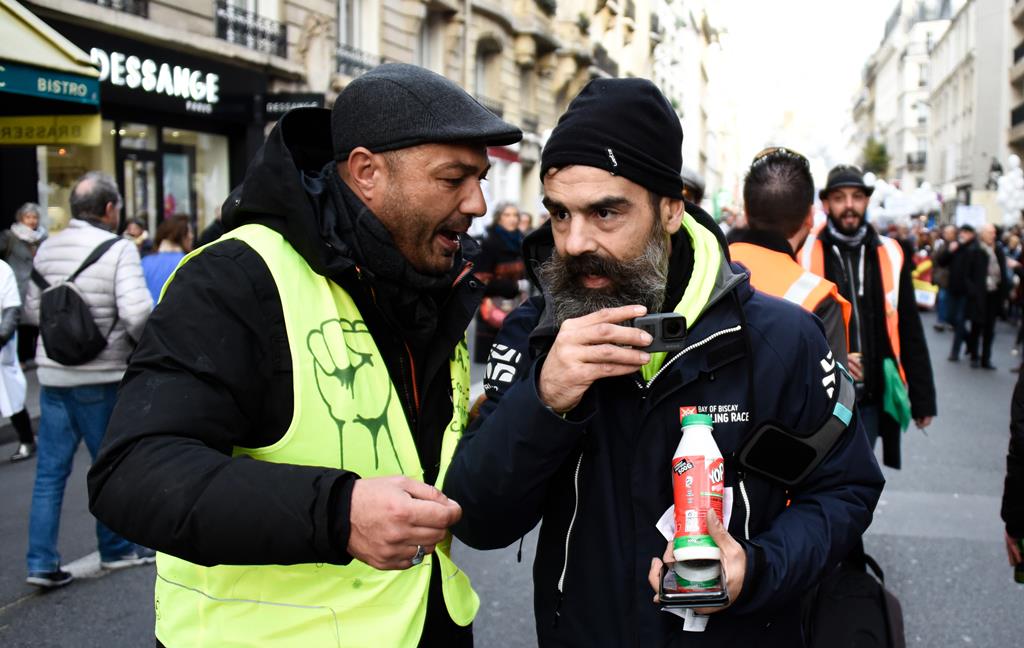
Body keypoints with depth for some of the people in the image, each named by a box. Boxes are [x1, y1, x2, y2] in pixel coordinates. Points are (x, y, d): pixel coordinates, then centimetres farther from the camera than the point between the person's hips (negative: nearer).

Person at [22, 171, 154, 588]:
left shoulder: (47, 248, 6)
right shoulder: (119, 249, -13)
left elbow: (32, 311, 12)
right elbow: (137, 312, -23)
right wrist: (145, 344, -5)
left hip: (52, 374, 5)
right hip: (99, 377, -5)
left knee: (50, 470, 10)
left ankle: (42, 562, 9)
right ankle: (116, 550, 25)